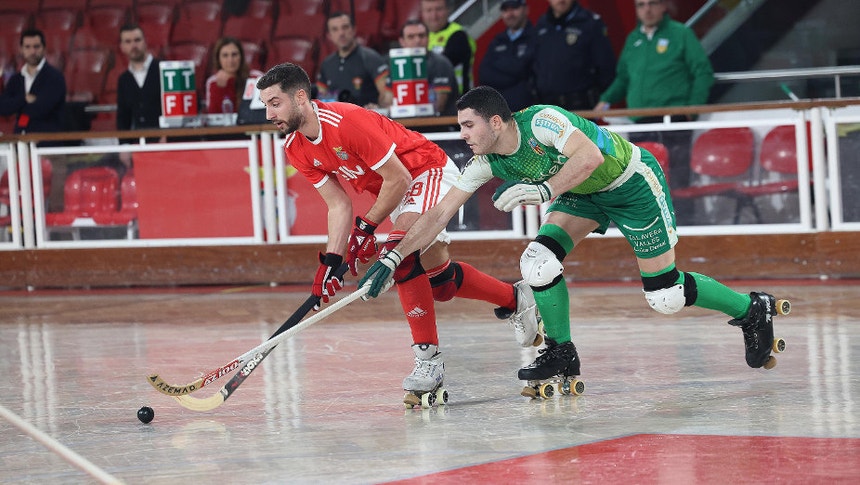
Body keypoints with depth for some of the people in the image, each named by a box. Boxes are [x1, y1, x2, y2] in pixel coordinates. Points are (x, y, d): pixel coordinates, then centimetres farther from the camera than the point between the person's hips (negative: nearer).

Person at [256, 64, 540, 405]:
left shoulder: (348, 121, -31)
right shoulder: (296, 149, -6)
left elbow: (397, 178, -24)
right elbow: (339, 205, -2)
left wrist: (367, 226, -18)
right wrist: (331, 260, -13)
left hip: (431, 172, -9)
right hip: (397, 193, 9)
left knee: (401, 255, -29)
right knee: (438, 280, 13)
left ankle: (428, 360, -24)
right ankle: (514, 299, 36)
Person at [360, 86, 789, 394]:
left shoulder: (540, 121, -31)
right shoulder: (487, 163, -11)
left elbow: (590, 155, -43)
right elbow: (440, 213, -10)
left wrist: (543, 190, -48)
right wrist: (391, 259, -16)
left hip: (633, 184, -7)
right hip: (585, 194, 7)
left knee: (666, 297, -5)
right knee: (537, 261, -16)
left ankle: (753, 309, 18)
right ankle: (561, 354, 3)